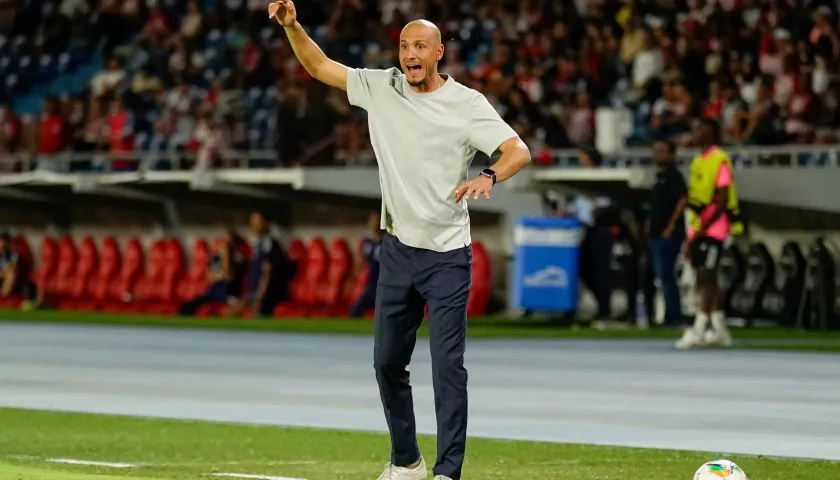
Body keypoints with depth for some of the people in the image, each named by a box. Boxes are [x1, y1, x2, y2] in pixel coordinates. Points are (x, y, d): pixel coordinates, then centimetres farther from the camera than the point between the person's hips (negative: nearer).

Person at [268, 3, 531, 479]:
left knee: (448, 364, -10)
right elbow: (319, 66, 12)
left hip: (447, 256, -5)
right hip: (398, 249, 5)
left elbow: (519, 150, -17)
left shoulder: (467, 104, -9)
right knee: (388, 361, 10)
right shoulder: (381, 87, 4)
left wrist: (489, 177, -37)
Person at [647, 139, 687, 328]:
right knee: (664, 276, 10)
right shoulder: (660, 178, 19)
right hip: (657, 234, 10)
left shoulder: (673, 176, -9)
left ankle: (674, 316, -12)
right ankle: (672, 316, 13)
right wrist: (650, 225, 18)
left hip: (668, 234, -10)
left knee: (665, 275, -12)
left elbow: (683, 200, -21)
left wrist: (671, 225, -22)